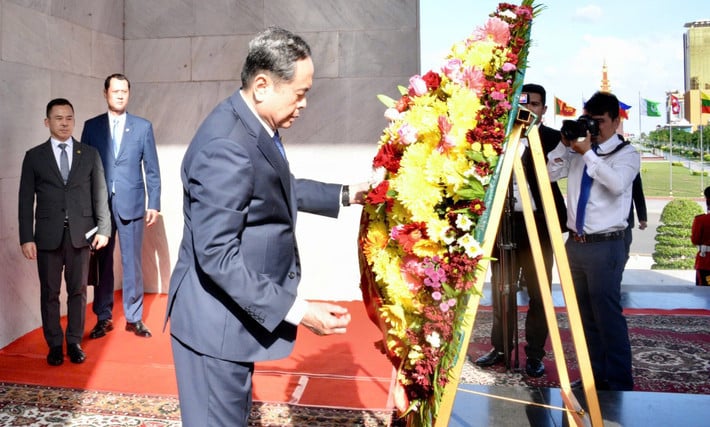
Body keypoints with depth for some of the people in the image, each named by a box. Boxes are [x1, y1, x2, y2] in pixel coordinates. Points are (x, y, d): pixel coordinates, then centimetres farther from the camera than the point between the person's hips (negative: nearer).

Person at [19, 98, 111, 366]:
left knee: (78, 291, 7)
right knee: (49, 293, 6)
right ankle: (54, 344, 18)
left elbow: (99, 195, 5)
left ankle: (75, 342, 19)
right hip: (48, 235, 0)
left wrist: (103, 229, -3)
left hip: (80, 233, 0)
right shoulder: (34, 156, 5)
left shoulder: (90, 154, 7)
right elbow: (26, 200, 2)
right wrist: (26, 238, -4)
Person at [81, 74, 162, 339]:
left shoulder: (143, 127, 4)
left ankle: (134, 317, 15)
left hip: (131, 203, -1)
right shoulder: (91, 126, 6)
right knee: (102, 262, 7)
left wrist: (154, 204, -2)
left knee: (132, 262, 4)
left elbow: (152, 170, 3)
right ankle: (103, 317, 19)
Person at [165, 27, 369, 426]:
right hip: (219, 321, -10)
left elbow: (282, 189, 21)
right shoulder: (227, 147, -28)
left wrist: (346, 194, 14)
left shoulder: (257, 127, 3)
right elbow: (217, 255, -29)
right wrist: (296, 309, -27)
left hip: (241, 313, 10)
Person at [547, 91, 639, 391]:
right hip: (575, 242, 6)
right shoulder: (577, 150, 12)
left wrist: (588, 154, -21)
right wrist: (565, 144, -4)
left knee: (608, 315, -5)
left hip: (605, 246, -6)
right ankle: (594, 376, 27)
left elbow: (618, 184, -21)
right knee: (585, 314, 14)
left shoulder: (626, 154, -2)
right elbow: (549, 174, 6)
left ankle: (619, 385, 8)